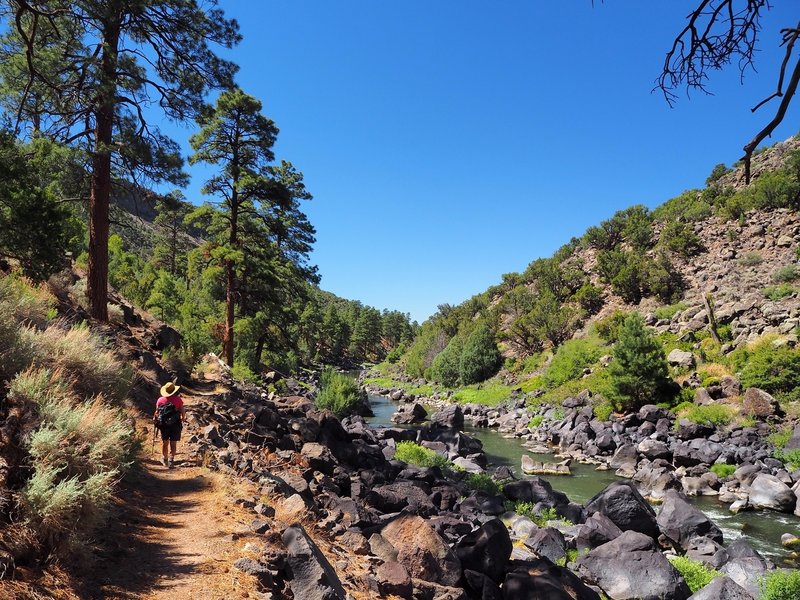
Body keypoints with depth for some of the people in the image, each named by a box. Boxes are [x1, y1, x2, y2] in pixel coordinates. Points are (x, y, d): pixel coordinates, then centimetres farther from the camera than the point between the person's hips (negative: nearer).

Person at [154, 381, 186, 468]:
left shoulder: (160, 400, -5)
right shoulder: (178, 399, -8)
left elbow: (157, 412, -2)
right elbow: (183, 411, -7)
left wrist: (155, 419, 18)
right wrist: (183, 418, 13)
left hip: (164, 423, 2)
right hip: (175, 423, -2)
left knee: (165, 442, 17)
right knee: (173, 443, 5)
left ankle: (164, 459, 30)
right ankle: (171, 460, -3)